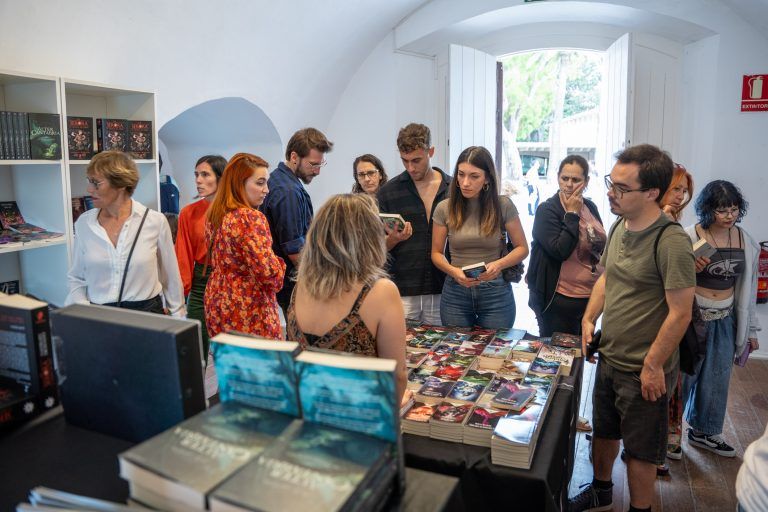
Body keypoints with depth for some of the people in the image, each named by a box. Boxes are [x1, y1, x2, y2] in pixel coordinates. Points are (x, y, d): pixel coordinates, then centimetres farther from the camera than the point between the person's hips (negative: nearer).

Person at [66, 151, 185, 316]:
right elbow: (76, 278, 10)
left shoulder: (156, 221, -6)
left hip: (147, 311, -2)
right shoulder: (84, 223, 1)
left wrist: (178, 317, 9)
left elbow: (170, 275, 3)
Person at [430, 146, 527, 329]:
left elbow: (522, 248, 0)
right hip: (455, 292, 1)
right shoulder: (444, 208, -3)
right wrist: (453, 271, -16)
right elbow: (437, 253, 5)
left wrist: (498, 264, -19)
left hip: (496, 293, -1)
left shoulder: (503, 205, -8)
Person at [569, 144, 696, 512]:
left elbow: (680, 313, -21)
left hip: (643, 370, -8)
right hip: (608, 358, 8)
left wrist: (653, 366, -16)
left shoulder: (671, 242, -23)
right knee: (603, 431, 24)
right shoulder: (619, 227, 2)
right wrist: (589, 319, 4)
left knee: (640, 450, 11)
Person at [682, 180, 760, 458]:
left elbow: (748, 287, 10)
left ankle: (703, 431, 36)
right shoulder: (689, 237, -15)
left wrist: (750, 330, 14)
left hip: (725, 321, 5)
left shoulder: (746, 242, 1)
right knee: (683, 373, 7)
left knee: (716, 378, 16)